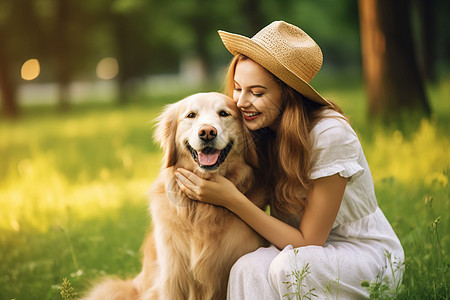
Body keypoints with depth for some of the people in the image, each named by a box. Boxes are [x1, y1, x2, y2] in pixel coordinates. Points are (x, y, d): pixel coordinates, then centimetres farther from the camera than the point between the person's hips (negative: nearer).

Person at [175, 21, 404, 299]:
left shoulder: (329, 134, -24)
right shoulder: (262, 131, -5)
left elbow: (307, 242, -20)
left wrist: (232, 200, -26)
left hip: (367, 253, -4)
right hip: (310, 250, 5)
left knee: (288, 266, -35)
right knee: (250, 267, -29)